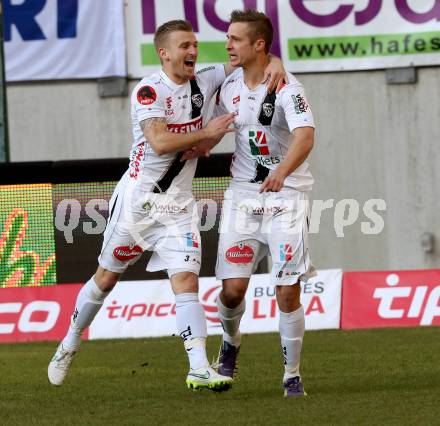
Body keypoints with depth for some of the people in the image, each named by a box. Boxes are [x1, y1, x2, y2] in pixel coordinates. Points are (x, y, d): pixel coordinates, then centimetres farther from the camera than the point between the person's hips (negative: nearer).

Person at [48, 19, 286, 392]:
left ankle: (199, 368, -18)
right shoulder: (149, 91, -15)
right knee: (106, 278, 11)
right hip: (138, 197, -3)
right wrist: (205, 133, -22)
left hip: (178, 204, 4)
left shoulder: (203, 83, 1)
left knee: (187, 280, -11)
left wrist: (274, 62, -11)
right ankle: (69, 346, 31)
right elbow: (159, 142, -28)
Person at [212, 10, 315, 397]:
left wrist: (281, 173, -48)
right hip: (243, 192, 4)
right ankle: (230, 343, 26)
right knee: (233, 288, -5)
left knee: (288, 291, -8)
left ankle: (292, 375, 7)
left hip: (286, 194, -4)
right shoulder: (230, 86, 5)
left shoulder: (286, 88, -15)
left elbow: (305, 137, -31)